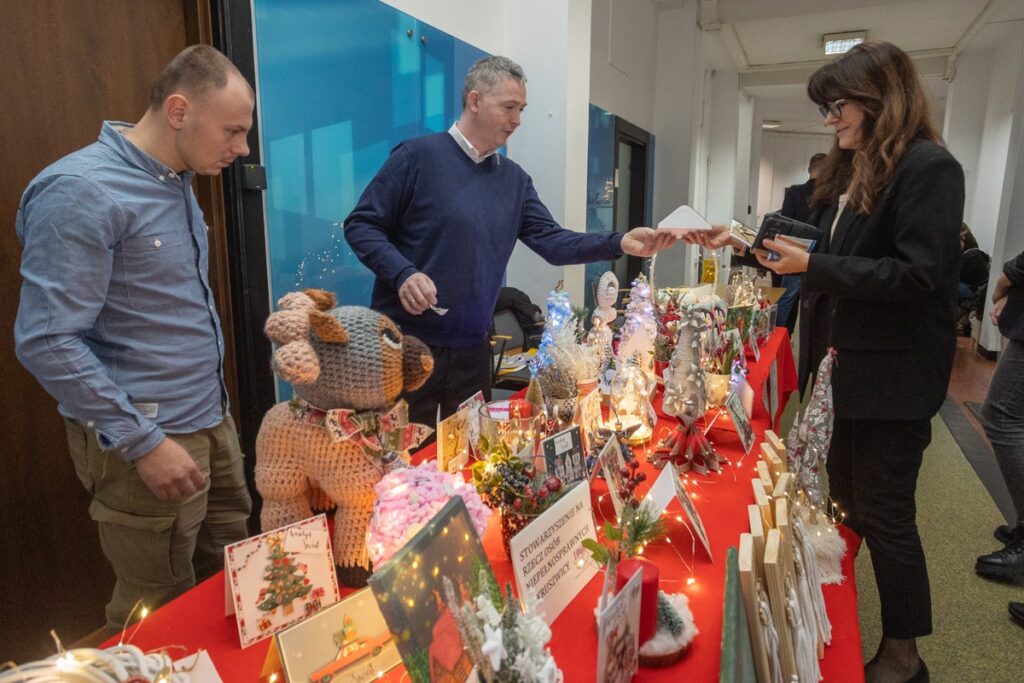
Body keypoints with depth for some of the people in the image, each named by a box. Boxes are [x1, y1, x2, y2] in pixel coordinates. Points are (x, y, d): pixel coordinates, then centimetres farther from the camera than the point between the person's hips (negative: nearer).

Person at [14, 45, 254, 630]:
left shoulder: (174, 182, 9)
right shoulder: (82, 192, -18)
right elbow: (47, 341, -21)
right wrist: (143, 442, -20)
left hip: (212, 421, 8)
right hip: (148, 439, -8)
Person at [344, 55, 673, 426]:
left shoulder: (515, 179, 9)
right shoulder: (418, 155, -7)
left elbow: (552, 241, 3)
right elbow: (360, 225, -6)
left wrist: (620, 243, -11)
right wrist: (403, 274, -23)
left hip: (472, 349, 6)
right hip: (406, 343, -5)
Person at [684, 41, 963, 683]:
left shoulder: (929, 168, -14)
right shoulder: (851, 171, 13)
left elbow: (914, 276, -23)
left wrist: (812, 266, -22)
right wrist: (742, 240, 13)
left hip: (892, 378, -9)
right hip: (843, 365, 9)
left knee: (884, 512, 3)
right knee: (845, 498, 19)